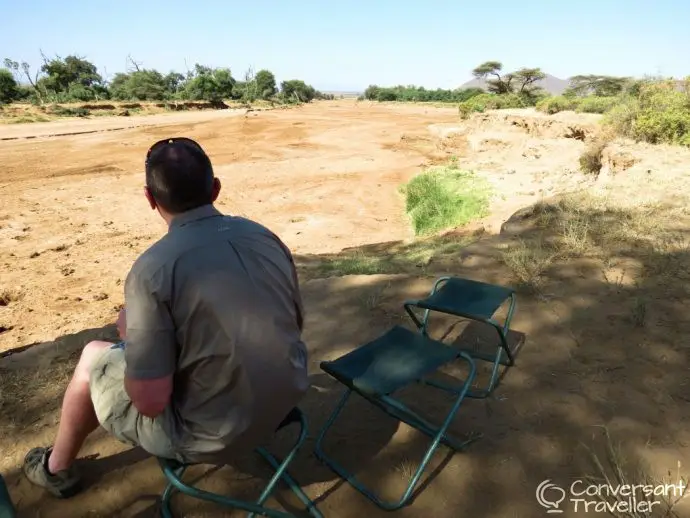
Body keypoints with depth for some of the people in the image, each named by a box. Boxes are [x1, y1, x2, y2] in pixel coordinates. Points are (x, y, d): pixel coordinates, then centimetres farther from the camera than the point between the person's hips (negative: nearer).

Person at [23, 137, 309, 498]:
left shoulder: (153, 269, -23)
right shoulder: (265, 236, -5)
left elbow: (150, 400, -20)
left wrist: (131, 334, -1)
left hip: (213, 434, -6)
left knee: (94, 357, 17)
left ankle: (57, 468, 43)